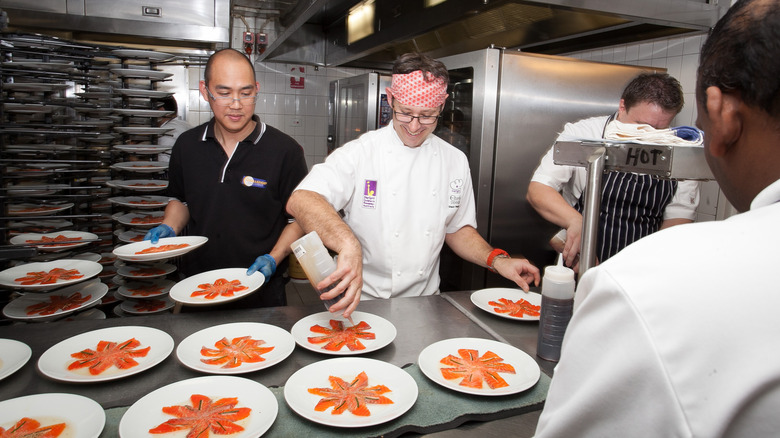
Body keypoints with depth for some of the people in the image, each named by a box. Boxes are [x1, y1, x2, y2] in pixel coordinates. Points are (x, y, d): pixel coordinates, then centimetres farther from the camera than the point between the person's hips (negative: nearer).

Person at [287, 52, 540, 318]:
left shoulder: (455, 161, 5)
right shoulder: (359, 153, -10)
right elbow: (301, 201, -26)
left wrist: (497, 260, -1)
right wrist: (348, 244, -43)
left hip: (424, 302, 4)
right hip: (363, 301, -3)